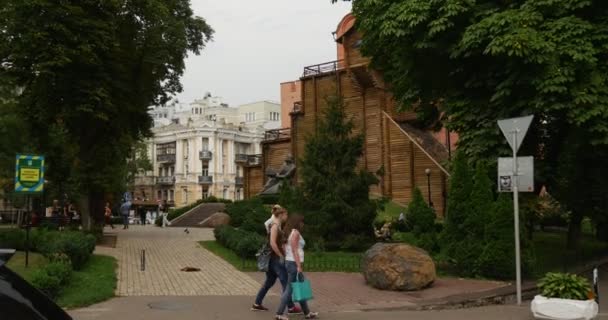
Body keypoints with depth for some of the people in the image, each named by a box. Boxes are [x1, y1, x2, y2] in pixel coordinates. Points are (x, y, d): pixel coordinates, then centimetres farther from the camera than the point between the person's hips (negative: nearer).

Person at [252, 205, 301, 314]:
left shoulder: (277, 225, 14)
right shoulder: (275, 226, -16)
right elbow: (272, 243, -25)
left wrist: (284, 253, 11)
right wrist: (281, 256, -17)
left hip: (274, 258, 10)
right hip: (276, 258, -10)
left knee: (269, 281, 15)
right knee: (286, 282, -3)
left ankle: (257, 304, 21)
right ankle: (291, 307, 3)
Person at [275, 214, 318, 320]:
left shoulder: (290, 232, 16)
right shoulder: (295, 233, -11)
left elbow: (287, 249, 15)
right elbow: (294, 250, -17)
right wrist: (299, 266, -20)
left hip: (289, 262, 10)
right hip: (294, 263, -10)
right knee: (290, 289, -5)